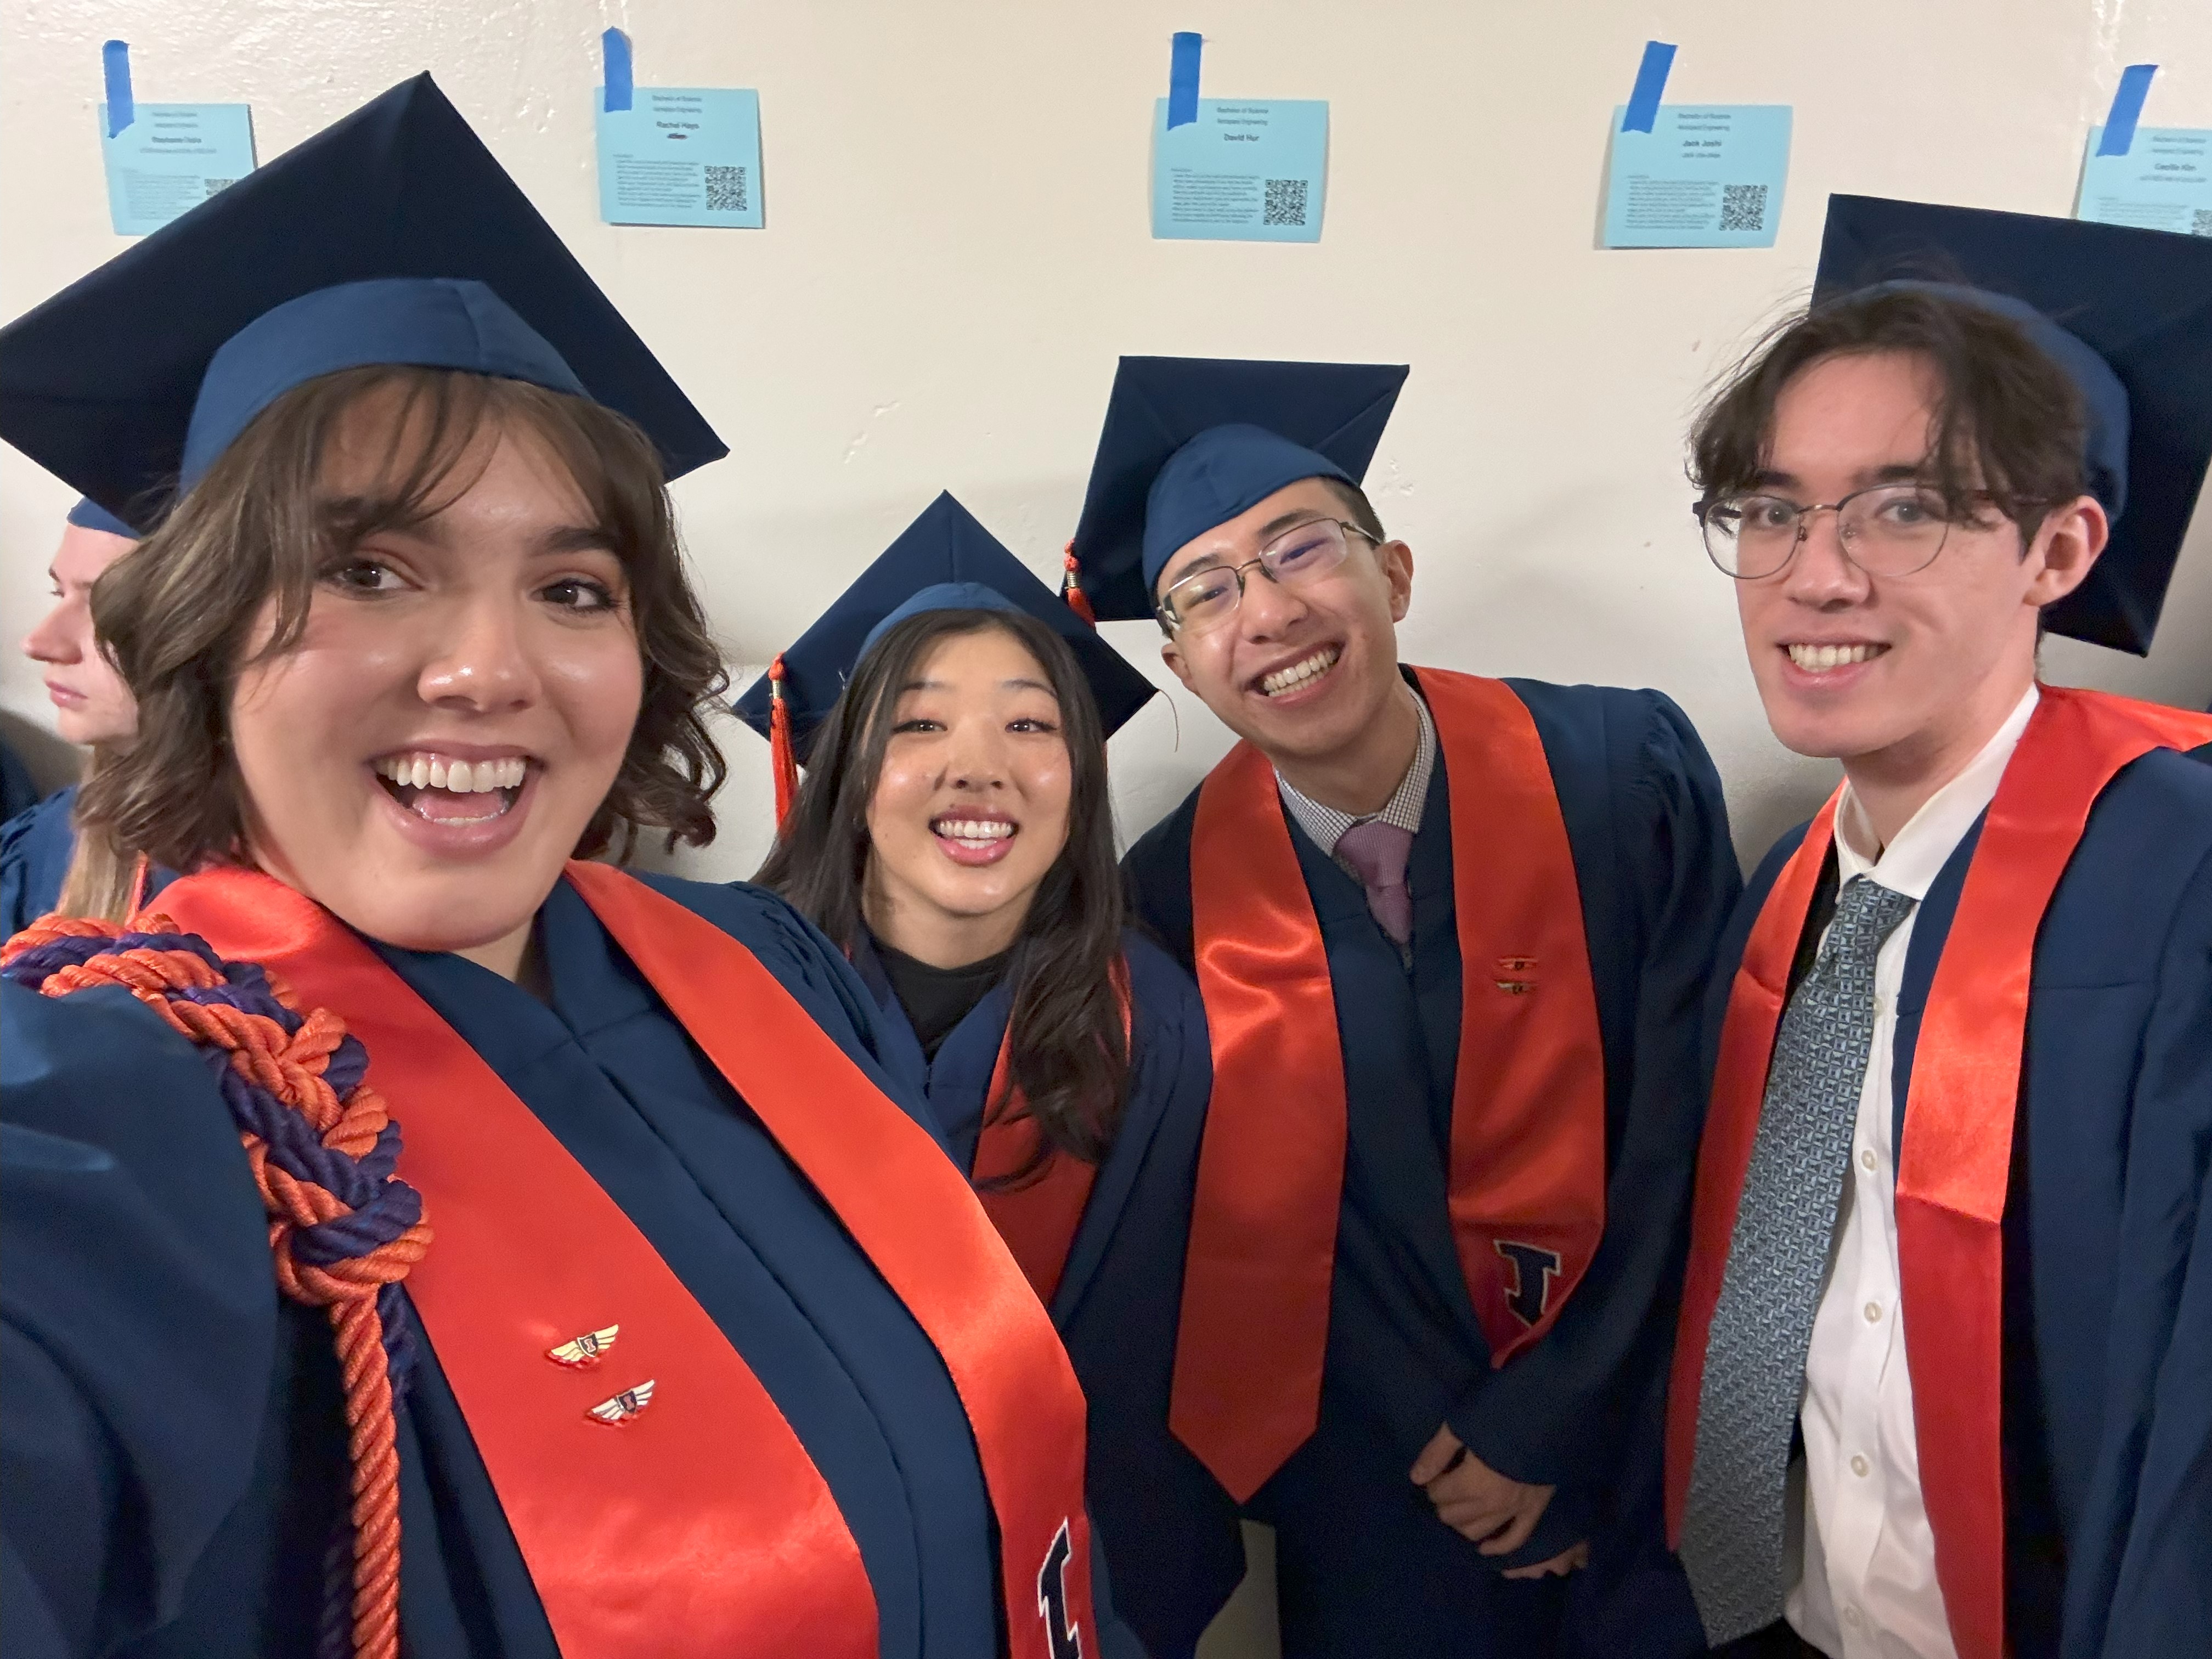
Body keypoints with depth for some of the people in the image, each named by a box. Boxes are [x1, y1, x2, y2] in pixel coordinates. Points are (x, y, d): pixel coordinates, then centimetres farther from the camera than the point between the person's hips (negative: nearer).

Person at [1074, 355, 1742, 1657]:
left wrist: (1557, 1420, -10)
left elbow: (1691, 1121, -12)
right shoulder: (1171, 899, -15)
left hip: (1640, 1427, 1)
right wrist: (1449, 1454, -8)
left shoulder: (1628, 771, -17)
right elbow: (1251, 1223, -6)